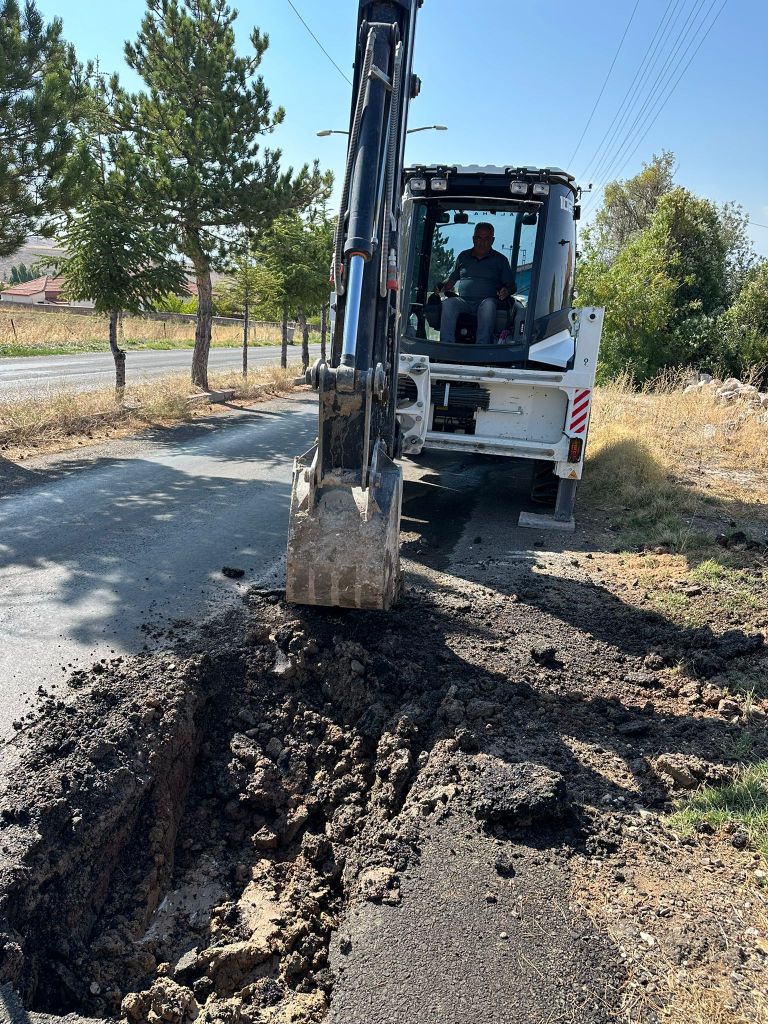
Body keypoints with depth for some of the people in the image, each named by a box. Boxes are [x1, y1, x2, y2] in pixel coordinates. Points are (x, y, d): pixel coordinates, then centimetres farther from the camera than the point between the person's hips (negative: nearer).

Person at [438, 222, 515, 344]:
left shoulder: (500, 260, 16)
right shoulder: (463, 256, 23)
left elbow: (512, 286, 14)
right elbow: (452, 280, 25)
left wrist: (506, 291, -10)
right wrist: (442, 287, 2)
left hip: (487, 300, -2)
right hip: (463, 301, 2)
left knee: (488, 305, -39)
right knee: (448, 303, -31)